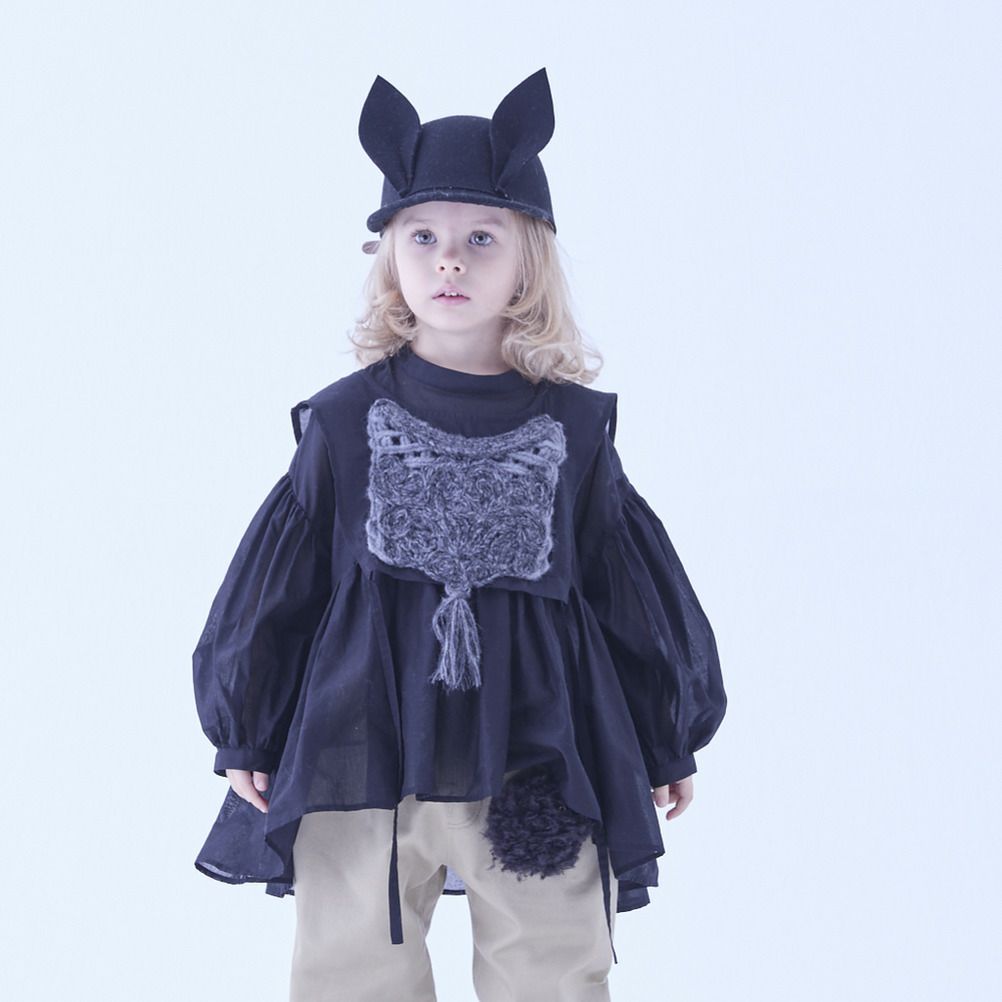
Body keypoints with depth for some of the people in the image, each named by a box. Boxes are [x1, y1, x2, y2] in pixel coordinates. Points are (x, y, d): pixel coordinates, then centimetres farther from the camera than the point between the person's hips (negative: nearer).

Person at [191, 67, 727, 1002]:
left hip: (534, 769, 0)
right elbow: (277, 593, 7)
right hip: (359, 755, 0)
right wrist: (244, 735, 10)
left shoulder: (573, 427, 1)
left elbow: (634, 601, 9)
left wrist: (667, 745, 14)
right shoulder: (344, 422, -1)